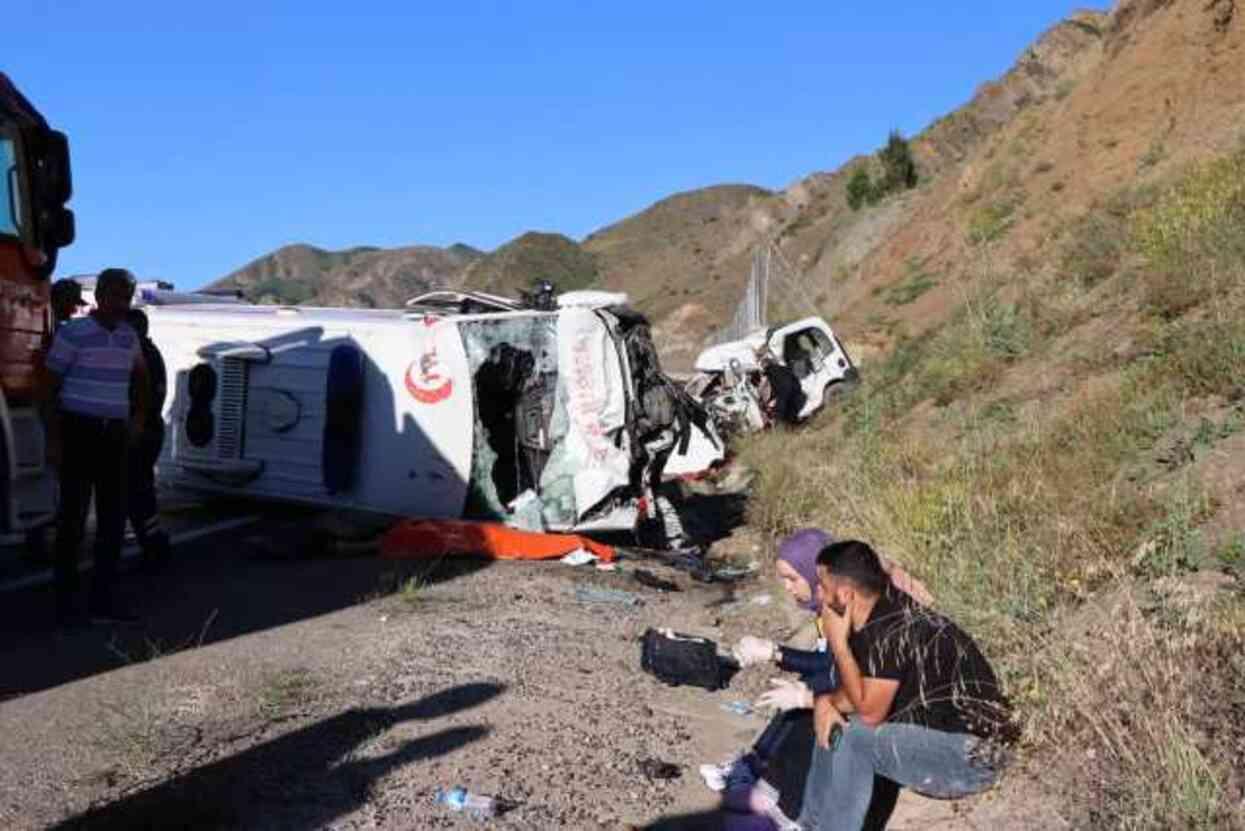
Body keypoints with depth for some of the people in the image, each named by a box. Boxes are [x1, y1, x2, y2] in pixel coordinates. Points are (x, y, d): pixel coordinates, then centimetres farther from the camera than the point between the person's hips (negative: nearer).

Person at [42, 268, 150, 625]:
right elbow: (50, 387, -7)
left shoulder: (128, 335, 9)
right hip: (78, 431, -6)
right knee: (73, 515, -2)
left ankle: (102, 601, 10)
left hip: (113, 435, 6)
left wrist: (140, 415, 19)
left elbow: (141, 374, 29)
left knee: (113, 518, 4)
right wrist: (53, 439, -13)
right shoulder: (72, 333, -9)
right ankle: (65, 598, 9)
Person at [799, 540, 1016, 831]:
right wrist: (825, 702, -12)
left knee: (852, 736, -19)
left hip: (973, 755, -10)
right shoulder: (873, 618, 3)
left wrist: (837, 642, -18)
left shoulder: (892, 631, -25)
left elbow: (869, 711, -20)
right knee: (832, 725, 5)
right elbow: (859, 693, 9)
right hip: (943, 733, 10)